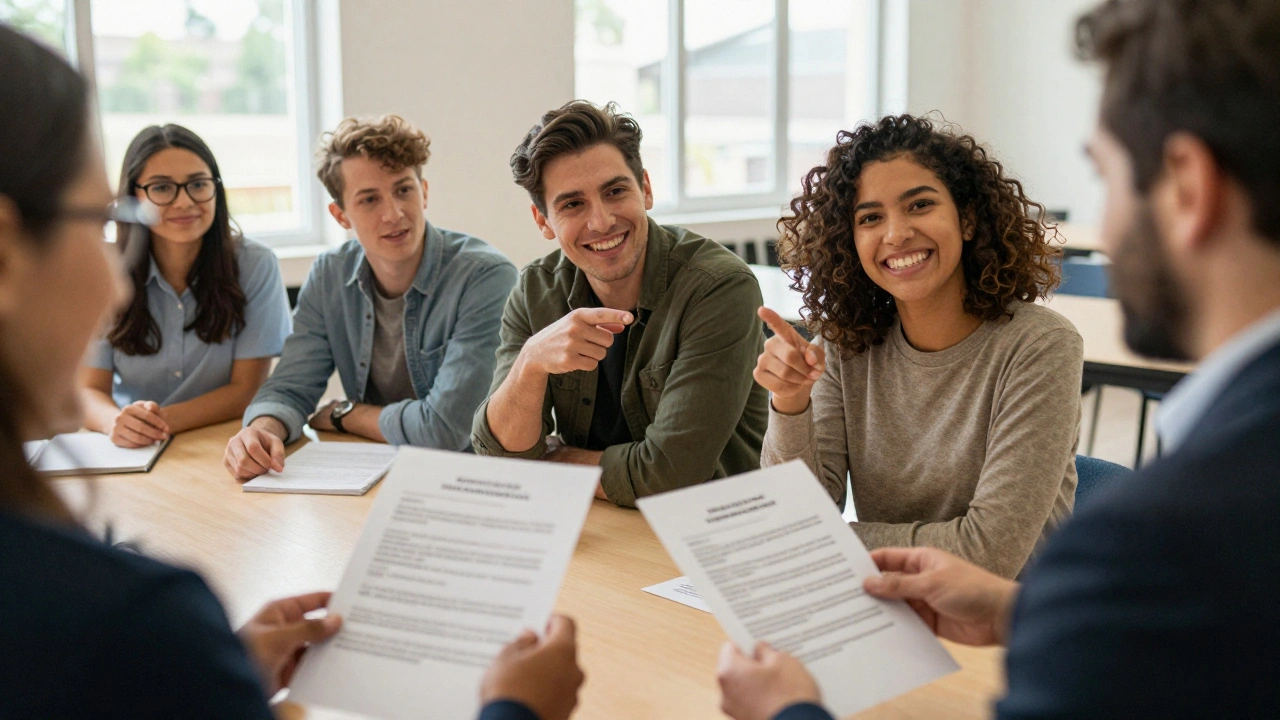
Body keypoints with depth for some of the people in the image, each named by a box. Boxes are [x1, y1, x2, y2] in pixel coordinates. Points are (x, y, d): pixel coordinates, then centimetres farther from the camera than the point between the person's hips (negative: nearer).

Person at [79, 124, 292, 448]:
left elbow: (247, 390, -7)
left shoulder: (254, 265, -6)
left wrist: (164, 420, -23)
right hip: (132, 454, 1)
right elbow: (90, 389, -4)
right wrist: (117, 421, -27)